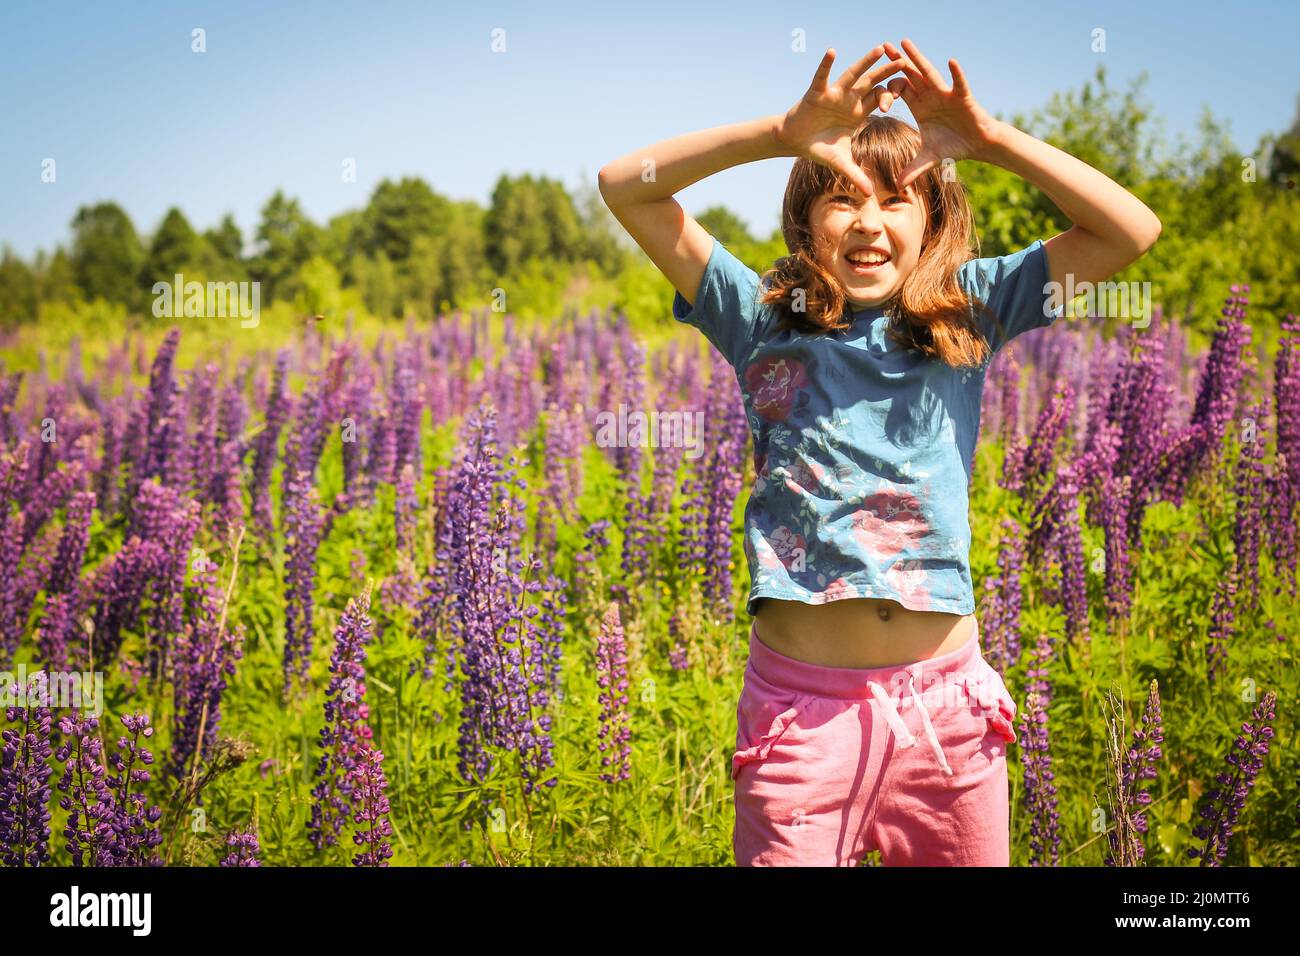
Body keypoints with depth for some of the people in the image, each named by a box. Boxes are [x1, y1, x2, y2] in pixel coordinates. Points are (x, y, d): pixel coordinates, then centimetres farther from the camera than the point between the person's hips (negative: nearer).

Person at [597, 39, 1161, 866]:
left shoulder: (967, 314, 5)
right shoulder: (765, 321, 2)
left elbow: (1132, 231, -2)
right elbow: (625, 186, -4)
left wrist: (991, 139, -11)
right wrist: (786, 133, -15)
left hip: (945, 696, 2)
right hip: (800, 699, -2)